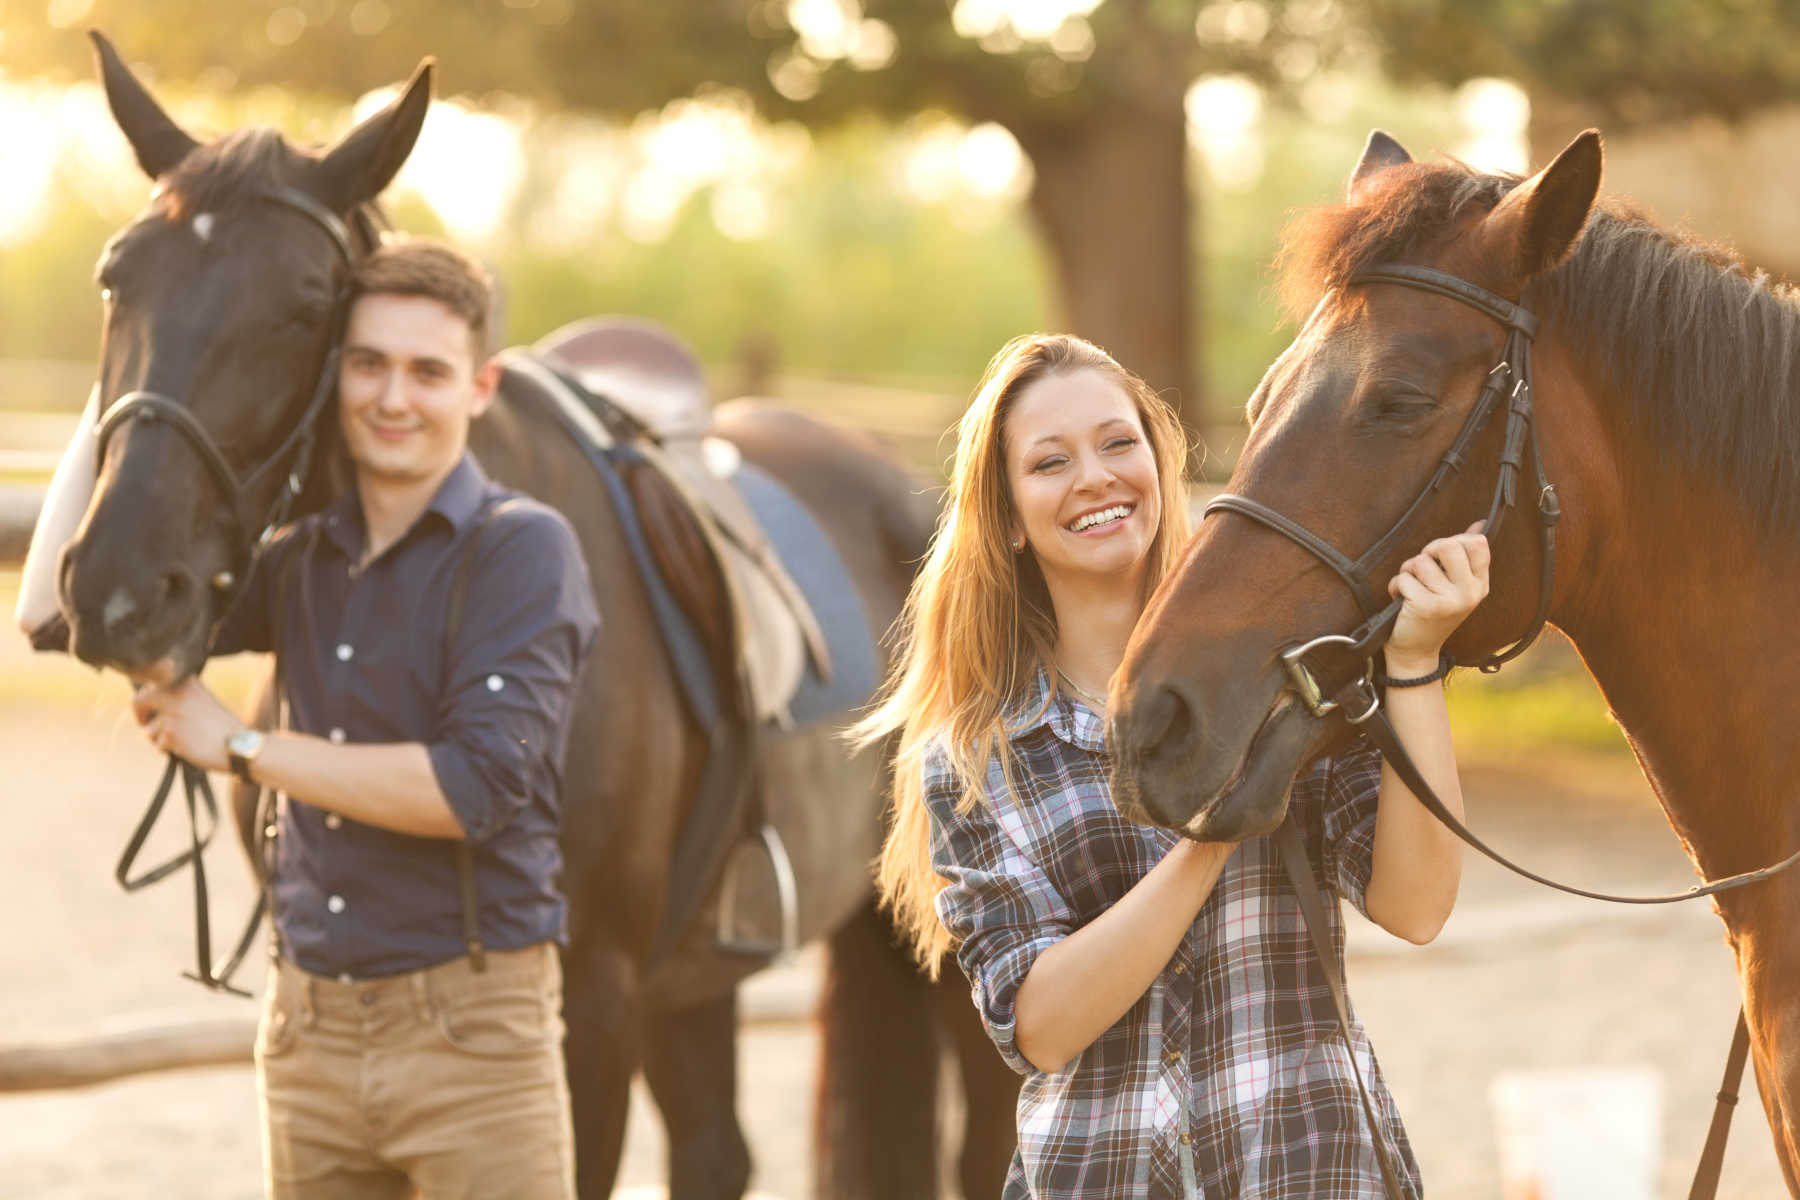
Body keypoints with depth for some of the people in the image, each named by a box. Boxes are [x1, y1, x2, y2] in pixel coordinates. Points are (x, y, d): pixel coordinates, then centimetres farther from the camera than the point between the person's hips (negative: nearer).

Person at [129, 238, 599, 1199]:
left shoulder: (522, 550, -8)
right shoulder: (300, 558, 10)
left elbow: (478, 786, -19)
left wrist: (241, 747, -13)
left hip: (469, 1025, -6)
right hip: (308, 1030, 6)